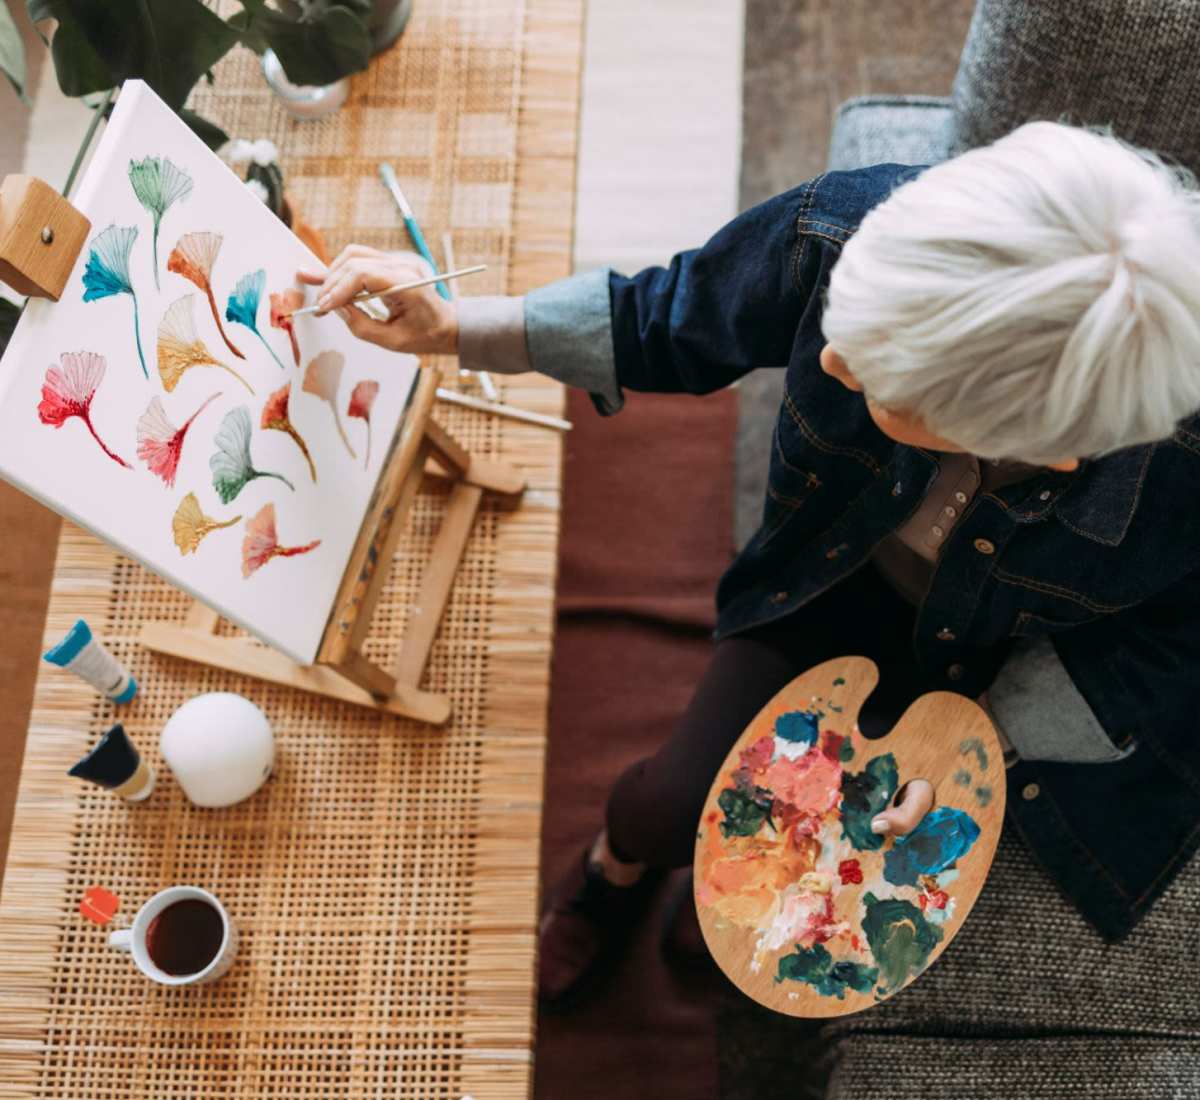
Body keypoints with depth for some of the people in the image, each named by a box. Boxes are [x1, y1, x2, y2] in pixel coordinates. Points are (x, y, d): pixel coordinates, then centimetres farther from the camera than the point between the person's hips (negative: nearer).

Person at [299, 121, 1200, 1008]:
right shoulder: (842, 232, -35)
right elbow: (671, 322, -12)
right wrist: (454, 331, -17)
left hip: (1023, 668, -1)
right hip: (842, 575, 2)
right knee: (674, 811, -6)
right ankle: (621, 864, 35)